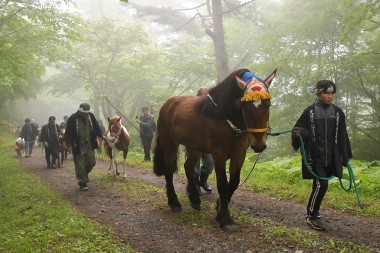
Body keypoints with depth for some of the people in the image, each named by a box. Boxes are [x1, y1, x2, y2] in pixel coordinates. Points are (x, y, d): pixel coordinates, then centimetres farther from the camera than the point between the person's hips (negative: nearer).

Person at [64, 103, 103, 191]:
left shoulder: (90, 116, 0)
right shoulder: (72, 119, -15)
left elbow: (96, 127, 13)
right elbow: (68, 133, -14)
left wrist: (99, 136, 4)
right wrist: (69, 145, -19)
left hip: (89, 145, 5)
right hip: (78, 146, -5)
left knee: (91, 162, 9)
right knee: (80, 165, -1)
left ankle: (84, 174, 36)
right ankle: (82, 183, 7)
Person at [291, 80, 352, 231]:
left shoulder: (337, 112, 6)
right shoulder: (310, 111, -4)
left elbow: (342, 136, 8)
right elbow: (300, 128, -3)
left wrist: (345, 157, 7)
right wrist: (298, 133, -27)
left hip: (331, 158, 4)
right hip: (315, 156, -4)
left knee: (319, 185, 11)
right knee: (321, 185, -11)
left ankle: (311, 212, 29)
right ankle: (312, 216, 6)